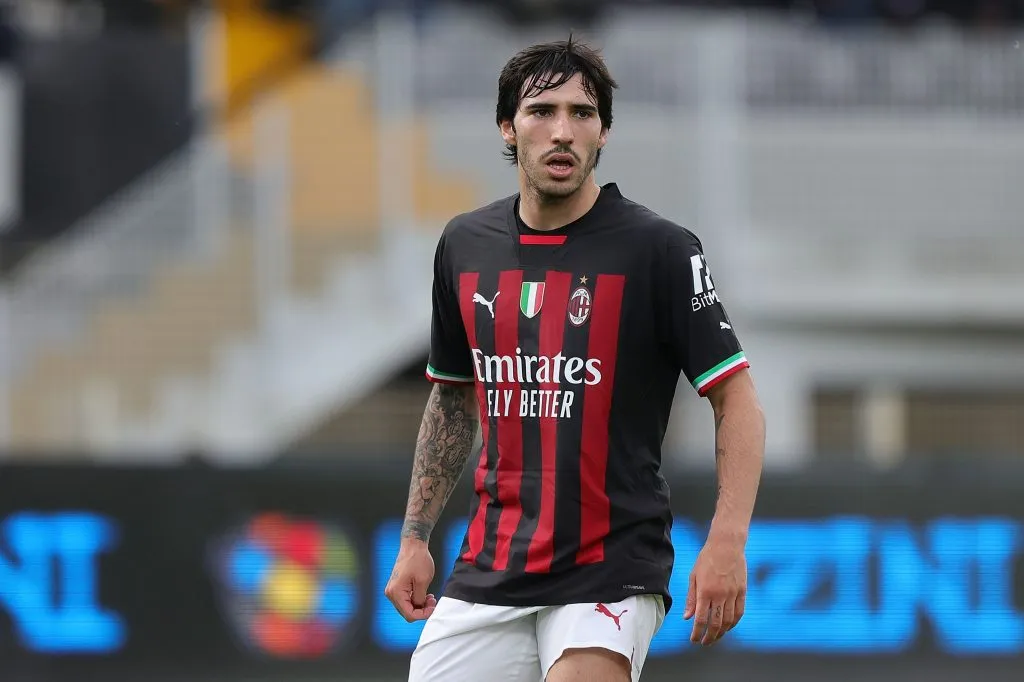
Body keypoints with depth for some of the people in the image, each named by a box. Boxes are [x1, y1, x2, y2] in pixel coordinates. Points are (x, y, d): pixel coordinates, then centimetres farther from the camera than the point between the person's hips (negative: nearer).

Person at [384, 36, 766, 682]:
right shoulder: (464, 246, 7)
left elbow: (736, 398, -9)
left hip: (610, 573, -5)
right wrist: (415, 538, 15)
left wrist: (727, 542, -21)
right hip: (488, 575, 5)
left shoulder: (659, 250, -8)